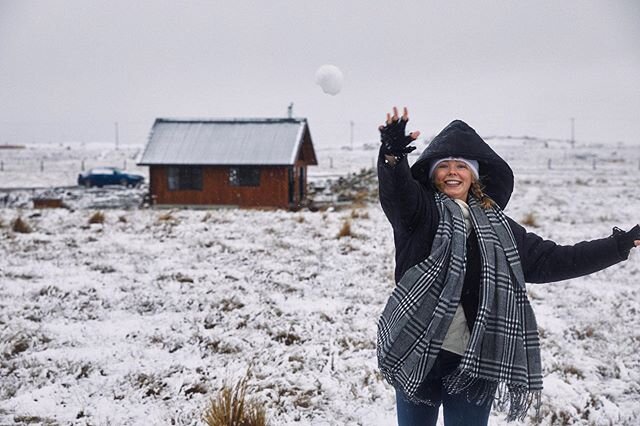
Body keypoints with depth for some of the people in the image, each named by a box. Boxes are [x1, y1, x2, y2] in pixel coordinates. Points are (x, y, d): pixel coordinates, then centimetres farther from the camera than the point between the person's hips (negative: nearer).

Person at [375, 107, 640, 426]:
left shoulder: (496, 225, 11)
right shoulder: (420, 210, -1)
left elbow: (551, 260, 13)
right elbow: (397, 189, -22)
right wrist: (392, 155, -45)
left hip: (478, 361, 3)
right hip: (418, 353, -2)